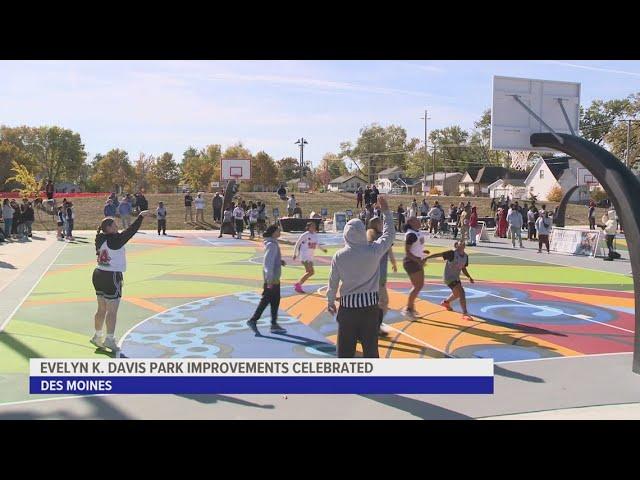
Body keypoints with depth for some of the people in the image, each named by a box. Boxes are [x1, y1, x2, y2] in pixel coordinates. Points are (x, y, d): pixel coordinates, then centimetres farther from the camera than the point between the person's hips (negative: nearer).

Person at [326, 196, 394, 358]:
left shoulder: (339, 256, -8)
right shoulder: (374, 250, -11)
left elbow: (333, 282, 1)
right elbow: (389, 234, 6)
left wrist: (330, 301, 17)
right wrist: (386, 211, 15)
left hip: (348, 306, 0)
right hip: (370, 306, 0)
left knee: (345, 350, 10)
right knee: (371, 348, 12)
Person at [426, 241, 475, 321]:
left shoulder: (465, 256, 0)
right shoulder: (452, 253, -22)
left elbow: (463, 269, 12)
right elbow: (438, 254, -22)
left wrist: (469, 277, 0)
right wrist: (426, 258, -25)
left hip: (456, 278, 9)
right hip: (449, 277, -9)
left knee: (457, 294, 30)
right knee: (461, 292, -22)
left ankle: (445, 302, 58)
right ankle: (465, 314, -19)